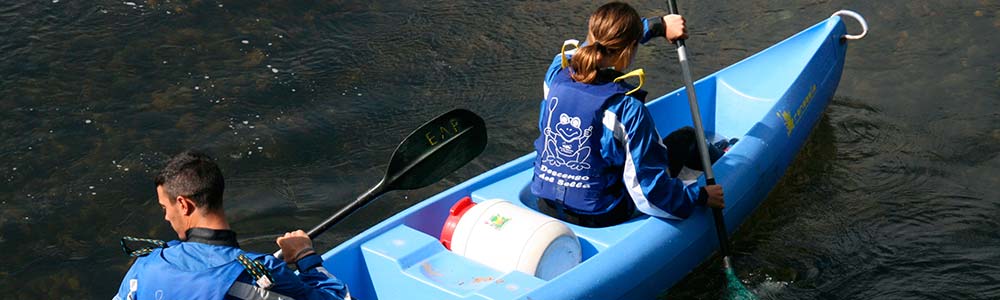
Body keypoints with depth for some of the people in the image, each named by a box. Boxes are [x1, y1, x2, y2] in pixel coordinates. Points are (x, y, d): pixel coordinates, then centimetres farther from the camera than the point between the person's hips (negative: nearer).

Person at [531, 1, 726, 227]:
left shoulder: (557, 74, -11)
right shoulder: (627, 109, -27)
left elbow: (606, 39, 11)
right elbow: (651, 191, -22)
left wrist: (658, 25, 14)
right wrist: (701, 196, -6)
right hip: (601, 219, -5)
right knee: (687, 137, 18)